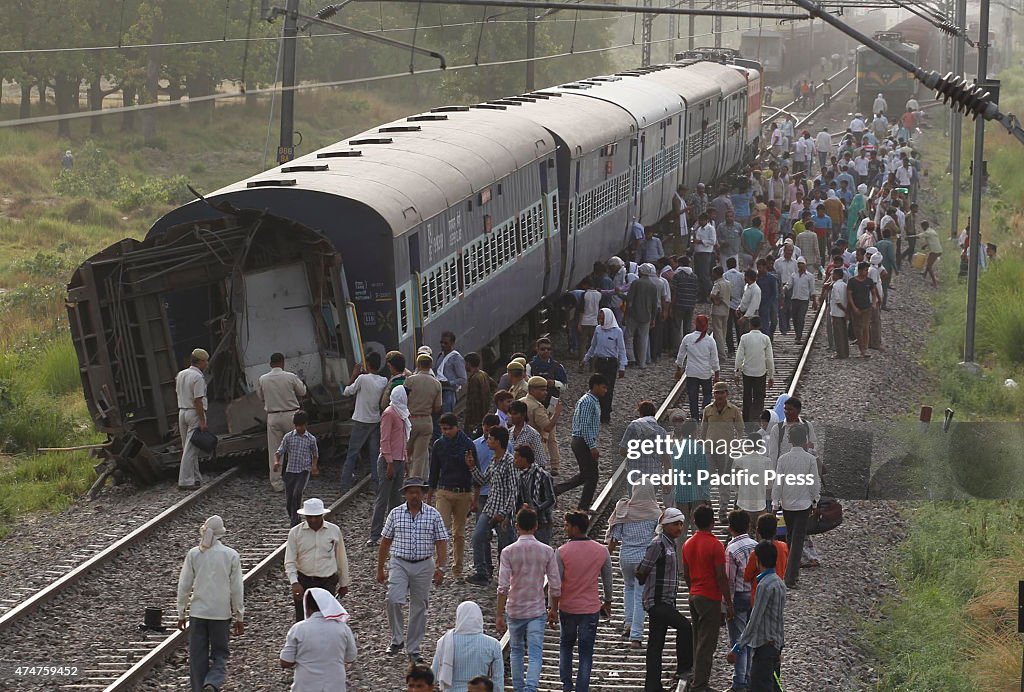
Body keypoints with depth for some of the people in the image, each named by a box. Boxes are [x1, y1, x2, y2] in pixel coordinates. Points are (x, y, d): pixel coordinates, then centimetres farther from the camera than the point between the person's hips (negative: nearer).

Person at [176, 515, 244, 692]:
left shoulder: (193, 554, -3)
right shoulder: (231, 555, -5)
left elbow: (184, 586, 0)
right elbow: (237, 589, -2)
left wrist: (181, 613, 11)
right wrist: (239, 617, 6)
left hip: (197, 613, 1)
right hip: (221, 613, -1)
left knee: (197, 657, 10)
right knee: (219, 654, 8)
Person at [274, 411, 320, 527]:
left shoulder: (311, 439, 0)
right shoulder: (288, 437, -1)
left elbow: (315, 454, 16)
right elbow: (279, 452, -4)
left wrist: (314, 465, 1)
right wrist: (276, 461, -23)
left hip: (304, 471, -2)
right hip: (290, 471, 2)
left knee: (297, 494, -22)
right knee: (288, 499, 4)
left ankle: (295, 521, -14)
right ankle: (292, 516, 30)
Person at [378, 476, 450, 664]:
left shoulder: (433, 515, 0)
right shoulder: (395, 514, 2)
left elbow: (441, 543, -1)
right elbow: (385, 542, 8)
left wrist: (440, 568, -12)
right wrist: (380, 569, 9)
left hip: (424, 566, 0)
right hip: (399, 564, 0)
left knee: (419, 608, 6)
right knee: (393, 600, -20)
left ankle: (413, 649, 16)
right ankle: (397, 639, -3)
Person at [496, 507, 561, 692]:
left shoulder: (508, 552, -9)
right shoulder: (547, 552, -5)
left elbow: (503, 587, -13)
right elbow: (555, 585, -2)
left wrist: (499, 615, -8)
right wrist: (553, 610, 12)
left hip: (515, 611, 0)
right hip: (537, 611, 0)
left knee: (516, 651, 20)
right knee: (535, 655, -3)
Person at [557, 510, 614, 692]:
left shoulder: (562, 552, -12)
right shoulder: (601, 551, -5)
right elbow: (608, 580, 6)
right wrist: (608, 601, 21)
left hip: (567, 607, -1)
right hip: (590, 609, 1)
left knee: (566, 645, 21)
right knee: (586, 653, 7)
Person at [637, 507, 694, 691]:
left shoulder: (671, 545, 16)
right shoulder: (658, 544, -13)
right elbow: (642, 572, -11)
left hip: (666, 602, 9)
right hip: (657, 601, -9)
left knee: (656, 645, 9)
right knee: (685, 626, -19)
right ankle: (684, 669, -11)